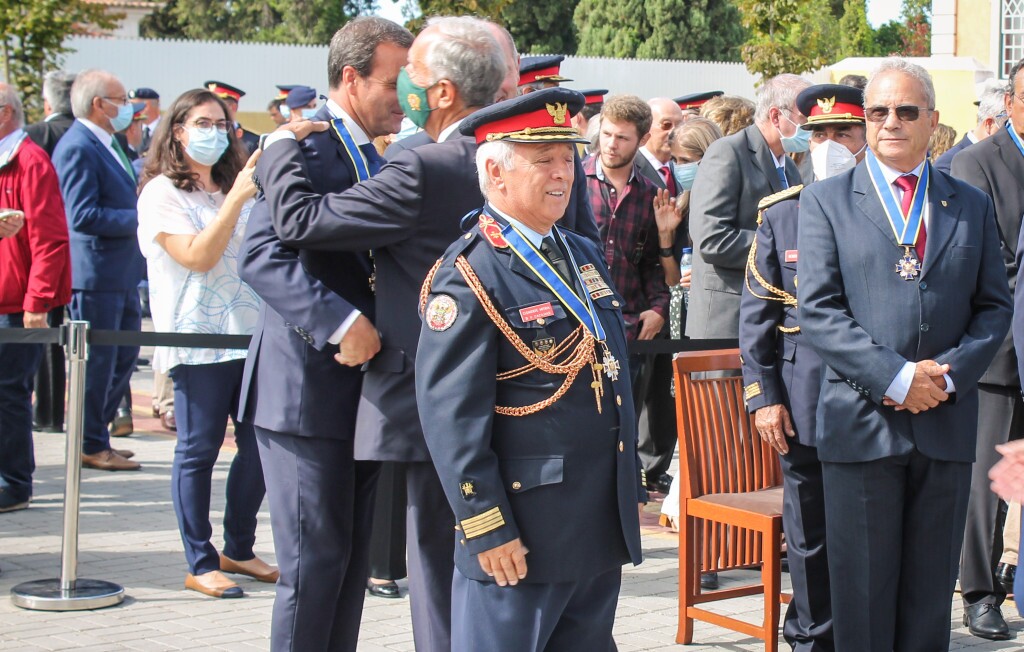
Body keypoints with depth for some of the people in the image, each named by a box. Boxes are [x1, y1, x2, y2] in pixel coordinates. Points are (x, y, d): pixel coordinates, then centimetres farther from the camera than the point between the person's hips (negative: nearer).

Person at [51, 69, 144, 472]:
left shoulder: (107, 143, 16)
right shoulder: (77, 148, -15)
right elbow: (83, 215, -23)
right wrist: (139, 218, -19)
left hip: (122, 272, 10)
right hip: (95, 274, -10)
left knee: (124, 356, 16)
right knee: (97, 360, -1)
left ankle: (96, 434, 27)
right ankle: (91, 446, 10)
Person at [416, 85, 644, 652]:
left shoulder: (585, 256, 13)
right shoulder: (469, 276, -13)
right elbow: (451, 416, -18)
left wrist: (632, 489, 19)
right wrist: (487, 530, -19)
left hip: (603, 524, 8)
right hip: (522, 537, -8)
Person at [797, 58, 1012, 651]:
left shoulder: (972, 206, 12)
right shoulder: (826, 200, 4)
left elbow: (995, 306, 8)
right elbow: (818, 309, -6)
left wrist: (949, 375, -9)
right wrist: (896, 376, -15)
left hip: (947, 422, 3)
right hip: (861, 420, -2)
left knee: (931, 594, 9)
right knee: (863, 591, 3)